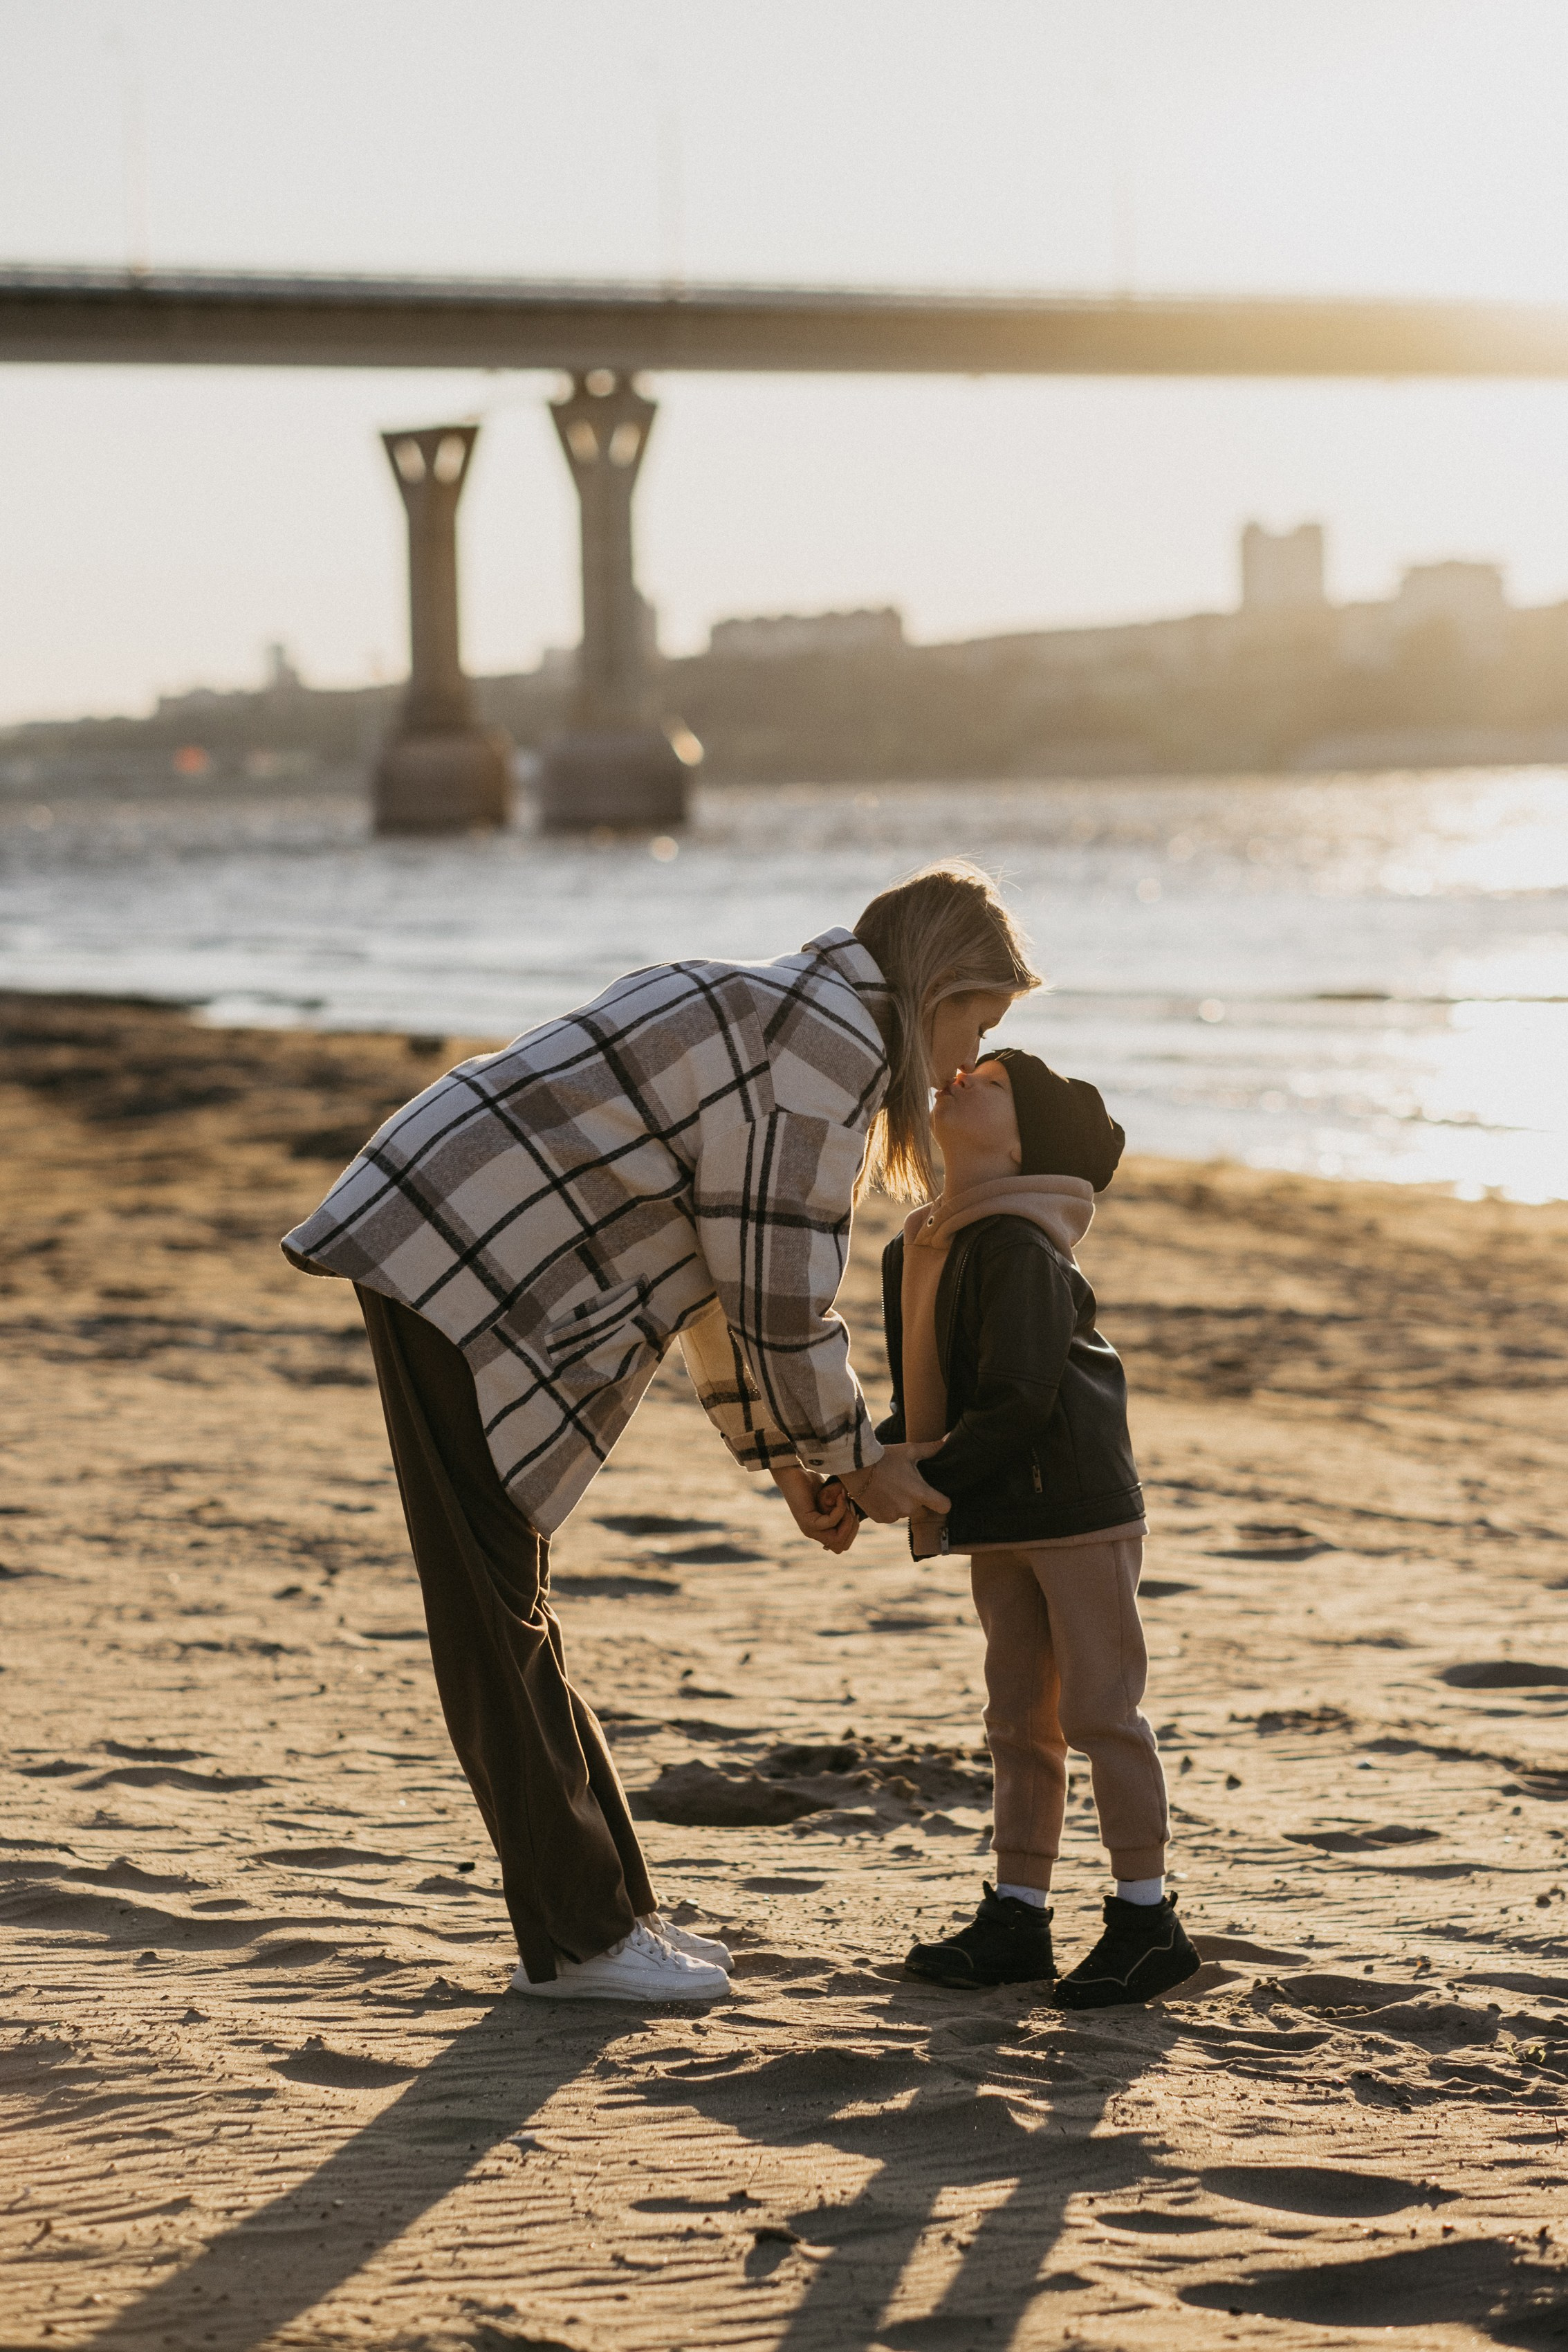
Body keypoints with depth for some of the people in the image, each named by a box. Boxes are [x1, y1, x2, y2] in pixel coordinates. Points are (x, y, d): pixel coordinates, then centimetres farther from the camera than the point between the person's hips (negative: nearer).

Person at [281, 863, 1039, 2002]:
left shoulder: (779, 1019, 21)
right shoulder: (832, 1043, -11)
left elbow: (731, 1267, 27)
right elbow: (781, 1292, -12)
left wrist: (783, 1455, 26)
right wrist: (854, 1457, 2)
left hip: (446, 1257, 11)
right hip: (456, 1276, -11)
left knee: (509, 1615, 14)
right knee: (498, 1623, -3)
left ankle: (600, 1911, 22)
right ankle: (578, 1938, 3)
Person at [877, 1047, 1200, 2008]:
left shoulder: (1023, 1250, -20)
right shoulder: (917, 1251, 9)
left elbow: (1019, 1402, -24)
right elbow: (930, 1400, 15)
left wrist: (926, 1479, -22)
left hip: (1078, 1507, -9)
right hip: (999, 1518, 9)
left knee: (1100, 1707, -2)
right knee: (1019, 1717, 12)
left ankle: (1148, 1916, 6)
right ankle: (1018, 1913, 18)